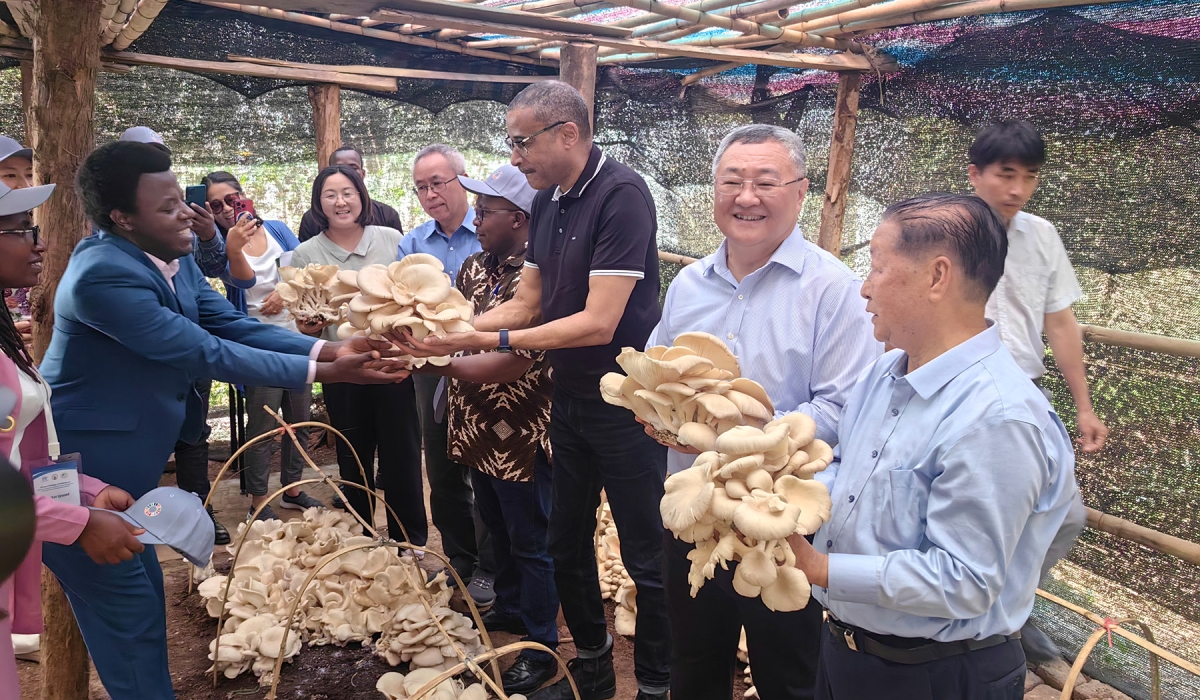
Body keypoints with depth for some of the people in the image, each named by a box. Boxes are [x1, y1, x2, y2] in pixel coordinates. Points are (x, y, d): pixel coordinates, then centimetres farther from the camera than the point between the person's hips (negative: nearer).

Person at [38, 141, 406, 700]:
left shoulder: (173, 259, 0)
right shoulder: (102, 274, -27)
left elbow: (234, 326, 0)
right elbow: (206, 354, -27)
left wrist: (328, 349, -13)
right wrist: (324, 373, -25)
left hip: (121, 465, 9)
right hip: (78, 472, -9)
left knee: (143, 596, 19)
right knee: (130, 613, 3)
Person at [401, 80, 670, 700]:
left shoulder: (620, 195, -20)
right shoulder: (547, 202, 6)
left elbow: (598, 323, -25)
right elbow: (526, 304, 8)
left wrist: (488, 341, -25)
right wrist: (451, 328, -7)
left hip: (624, 402, -8)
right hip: (569, 397, 9)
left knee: (646, 556, 5)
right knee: (567, 546, 19)